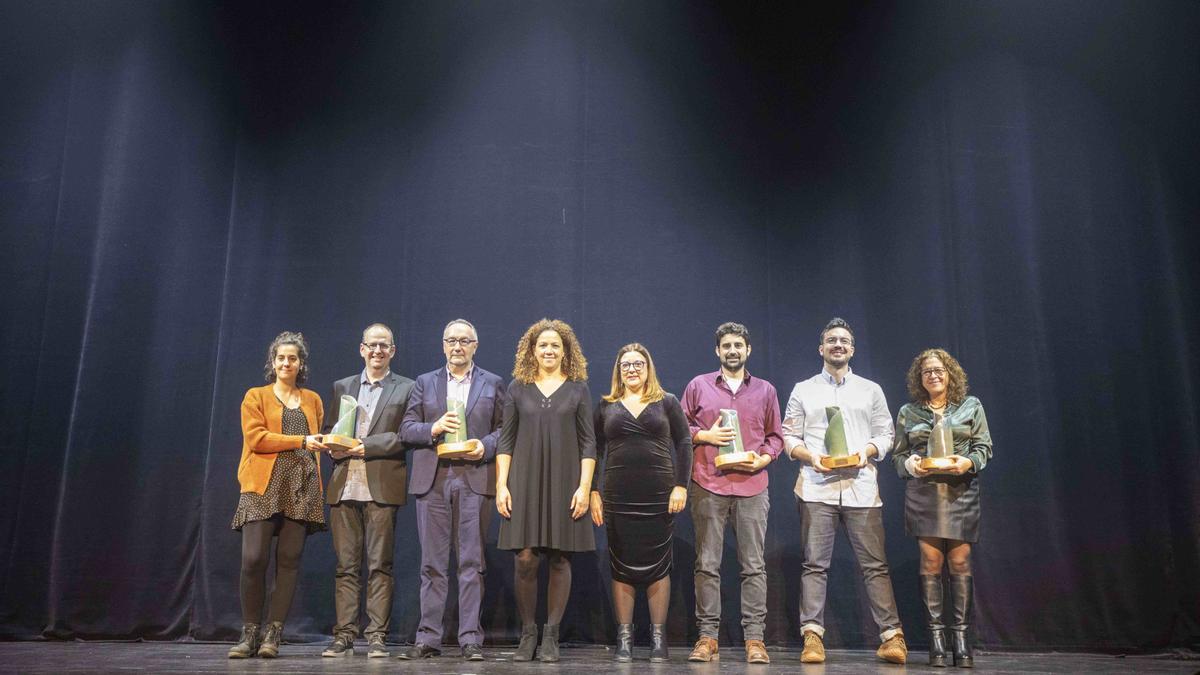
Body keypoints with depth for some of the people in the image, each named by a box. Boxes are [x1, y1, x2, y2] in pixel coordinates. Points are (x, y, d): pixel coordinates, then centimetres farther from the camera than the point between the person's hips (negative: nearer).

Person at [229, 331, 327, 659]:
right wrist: (300, 441, -11)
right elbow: (256, 438, -4)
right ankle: (249, 634, 3)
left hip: (301, 490, 3)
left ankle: (273, 635, 6)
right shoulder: (255, 396, 10)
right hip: (263, 487, -2)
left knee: (289, 562, -1)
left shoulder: (313, 400, 19)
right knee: (253, 559, -11)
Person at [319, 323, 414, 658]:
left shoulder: (406, 388, 7)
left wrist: (366, 446, -11)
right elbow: (328, 430, 17)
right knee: (346, 565, 5)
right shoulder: (342, 386, 19)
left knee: (380, 564, -1)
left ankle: (377, 637, 4)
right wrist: (334, 447, -5)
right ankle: (344, 635, 10)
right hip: (344, 486, 3)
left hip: (382, 487, -3)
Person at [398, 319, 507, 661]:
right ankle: (428, 638, 9)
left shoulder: (493, 384, 12)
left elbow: (505, 429, 7)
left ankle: (470, 638, 4)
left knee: (472, 562, -1)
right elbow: (406, 429, 8)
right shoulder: (424, 383, 16)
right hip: (432, 479, 2)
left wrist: (485, 446, -11)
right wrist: (433, 428, -10)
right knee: (432, 563, 4)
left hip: (474, 478, -1)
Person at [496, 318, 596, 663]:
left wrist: (585, 486, -5)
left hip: (565, 485, 0)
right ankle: (527, 633, 10)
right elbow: (505, 440, 7)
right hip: (525, 483, 0)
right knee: (525, 559, -5)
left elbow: (588, 443, 4)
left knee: (560, 560, 2)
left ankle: (551, 636, 12)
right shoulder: (518, 388, 9)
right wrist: (501, 485, -1)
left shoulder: (577, 389, 7)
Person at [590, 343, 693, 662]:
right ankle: (624, 637, 12)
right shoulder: (606, 406, 10)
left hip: (659, 496, -1)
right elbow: (594, 451, 9)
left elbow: (683, 443, 3)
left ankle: (658, 637, 12)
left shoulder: (667, 402, 7)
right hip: (617, 498, 1)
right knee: (621, 566, 4)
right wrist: (593, 492, 1)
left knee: (657, 565, 3)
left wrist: (681, 486, -6)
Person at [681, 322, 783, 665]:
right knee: (707, 563, 1)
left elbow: (775, 436, 15)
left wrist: (763, 458, -4)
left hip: (752, 486, 1)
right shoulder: (698, 386, 11)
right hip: (708, 485, 0)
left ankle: (755, 638, 4)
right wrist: (704, 435, -6)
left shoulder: (766, 390, 14)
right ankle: (707, 636, 7)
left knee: (754, 565, 0)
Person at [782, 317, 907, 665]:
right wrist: (810, 456, -9)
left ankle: (892, 636, 2)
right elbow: (789, 436, 9)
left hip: (860, 486, 1)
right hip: (817, 486, 0)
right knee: (815, 564, -1)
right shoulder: (803, 391, 13)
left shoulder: (871, 390, 16)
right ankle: (812, 636, 2)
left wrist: (866, 451, -7)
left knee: (875, 564, -2)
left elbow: (885, 434, 13)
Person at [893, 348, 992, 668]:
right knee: (930, 562, -4)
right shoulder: (908, 412, 11)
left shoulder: (971, 406, 10)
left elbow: (984, 447, 9)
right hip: (923, 494, 0)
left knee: (960, 562, -3)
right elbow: (898, 454, 12)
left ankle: (960, 635, 4)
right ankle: (935, 635, 2)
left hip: (961, 492, 0)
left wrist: (969, 462, -11)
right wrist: (908, 464, -9)